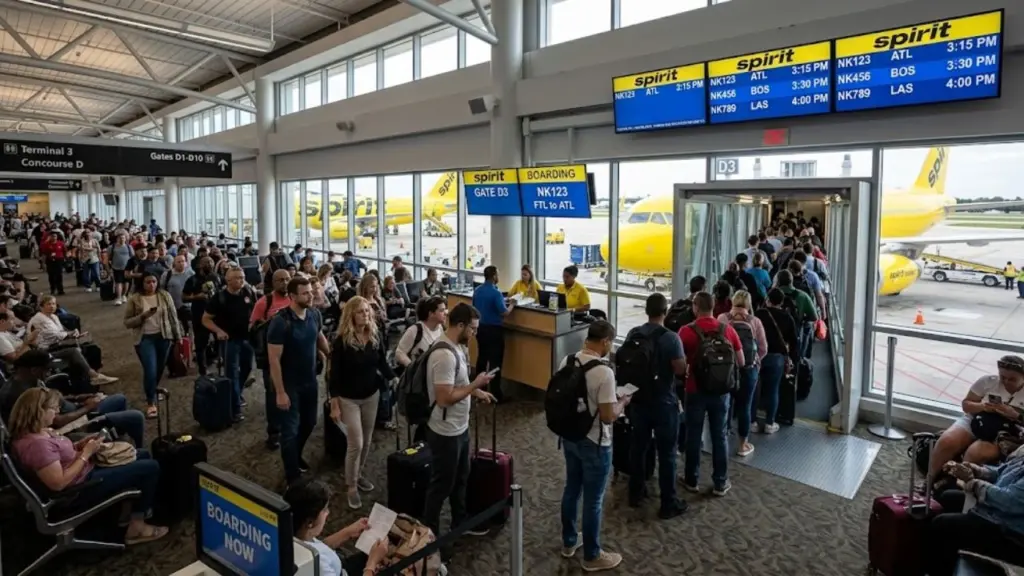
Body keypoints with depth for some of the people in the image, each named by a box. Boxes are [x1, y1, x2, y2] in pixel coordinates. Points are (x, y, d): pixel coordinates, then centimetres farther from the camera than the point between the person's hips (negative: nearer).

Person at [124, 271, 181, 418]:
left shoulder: (165, 296, 0)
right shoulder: (134, 299, -4)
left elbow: (173, 317, 5)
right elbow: (127, 322, -2)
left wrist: (178, 337, 5)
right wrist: (143, 316, -19)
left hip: (164, 337, 2)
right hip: (145, 339, -2)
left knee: (159, 370, 13)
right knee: (150, 370, -12)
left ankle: (152, 392, 40)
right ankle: (151, 402, 4)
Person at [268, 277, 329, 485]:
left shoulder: (315, 314, -7)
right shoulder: (280, 322, -24)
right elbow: (274, 359, -21)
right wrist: (280, 392, -20)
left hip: (310, 380, 6)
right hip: (289, 384, -6)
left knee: (309, 422, 20)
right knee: (290, 429, 4)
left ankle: (296, 457, 46)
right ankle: (292, 476, 18)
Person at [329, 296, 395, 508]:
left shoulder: (376, 336, -7)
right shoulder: (342, 340, -18)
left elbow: (382, 363, 4)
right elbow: (335, 374, -13)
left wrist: (395, 378, -11)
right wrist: (334, 405, -12)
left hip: (371, 395, 4)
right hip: (349, 399, -4)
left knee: (366, 441, 16)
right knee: (355, 444, -3)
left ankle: (358, 474, 39)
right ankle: (351, 487, 15)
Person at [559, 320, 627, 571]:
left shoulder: (567, 362, -3)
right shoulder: (604, 373, -26)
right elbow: (608, 417, -25)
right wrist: (622, 402, -5)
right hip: (594, 444, -7)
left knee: (571, 489, 22)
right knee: (593, 500, 9)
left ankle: (569, 542, 39)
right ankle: (592, 556, 25)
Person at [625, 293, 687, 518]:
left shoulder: (632, 334, -2)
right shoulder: (671, 338, -18)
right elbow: (681, 371, -15)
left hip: (638, 399, 5)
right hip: (664, 402, -5)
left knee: (638, 446, 17)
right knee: (666, 453, 5)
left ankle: (635, 493, 30)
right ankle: (668, 504, 14)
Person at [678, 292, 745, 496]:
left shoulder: (687, 331, -13)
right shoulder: (728, 330, -4)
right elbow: (741, 362, 4)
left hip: (695, 390, -2)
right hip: (721, 391, 2)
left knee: (693, 436, 11)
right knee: (719, 436, 12)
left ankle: (692, 480, 22)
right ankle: (720, 483, 20)